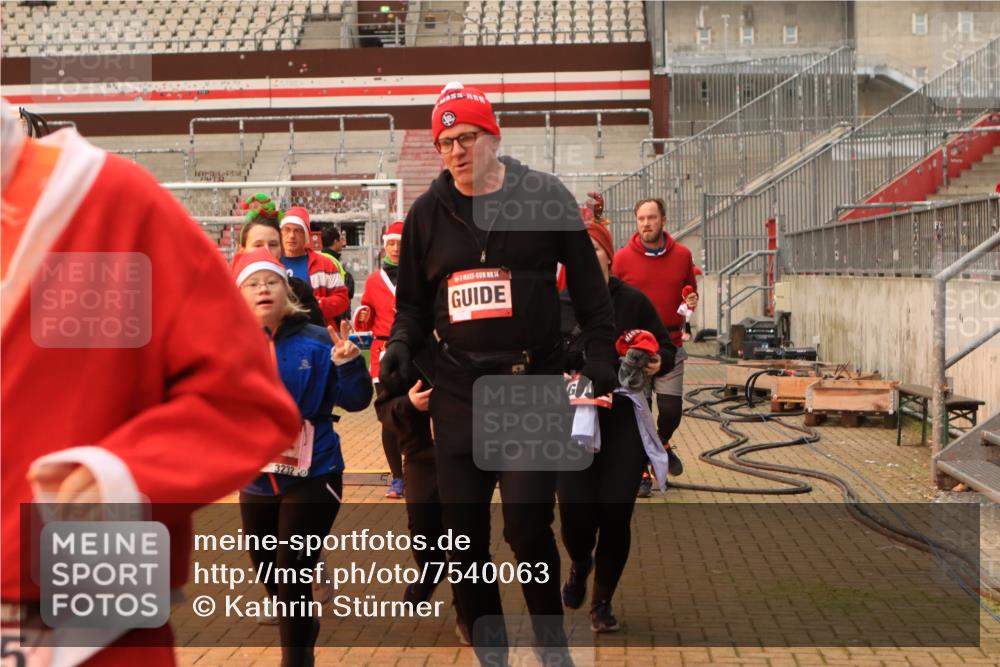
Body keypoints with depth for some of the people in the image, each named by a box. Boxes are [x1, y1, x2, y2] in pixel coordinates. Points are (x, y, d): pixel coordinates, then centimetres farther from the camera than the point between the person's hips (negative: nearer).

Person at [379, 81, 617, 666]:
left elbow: (588, 285, 5)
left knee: (529, 525, -9)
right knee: (464, 530, 5)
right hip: (457, 391, 4)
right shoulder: (428, 212, 10)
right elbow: (413, 301, 18)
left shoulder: (546, 199, 1)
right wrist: (401, 345, -1)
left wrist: (600, 355, -1)